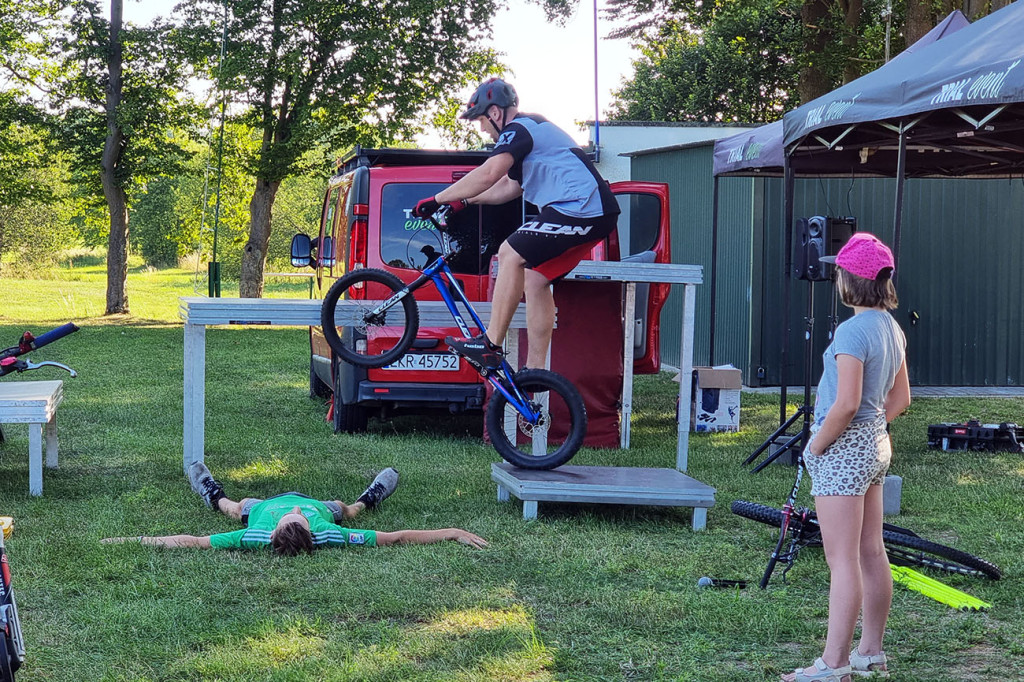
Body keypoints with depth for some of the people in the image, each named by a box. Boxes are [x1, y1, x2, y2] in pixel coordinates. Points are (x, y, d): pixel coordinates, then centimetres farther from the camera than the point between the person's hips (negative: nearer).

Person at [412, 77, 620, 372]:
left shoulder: (518, 129, -8)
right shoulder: (533, 128, 25)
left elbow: (488, 174, -23)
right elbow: (511, 187, 33)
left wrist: (438, 199, -17)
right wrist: (464, 201, 28)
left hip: (581, 207, -11)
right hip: (596, 214, 11)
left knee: (511, 254, -11)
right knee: (535, 279, 12)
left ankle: (490, 345, -11)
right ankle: (535, 372, 12)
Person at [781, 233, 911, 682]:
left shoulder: (852, 331, -19)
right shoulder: (892, 329, 8)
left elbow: (846, 404, -24)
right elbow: (900, 399, 16)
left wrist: (816, 447, -13)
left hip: (843, 449, -9)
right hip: (876, 446, 9)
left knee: (843, 560, -8)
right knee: (871, 554, 13)